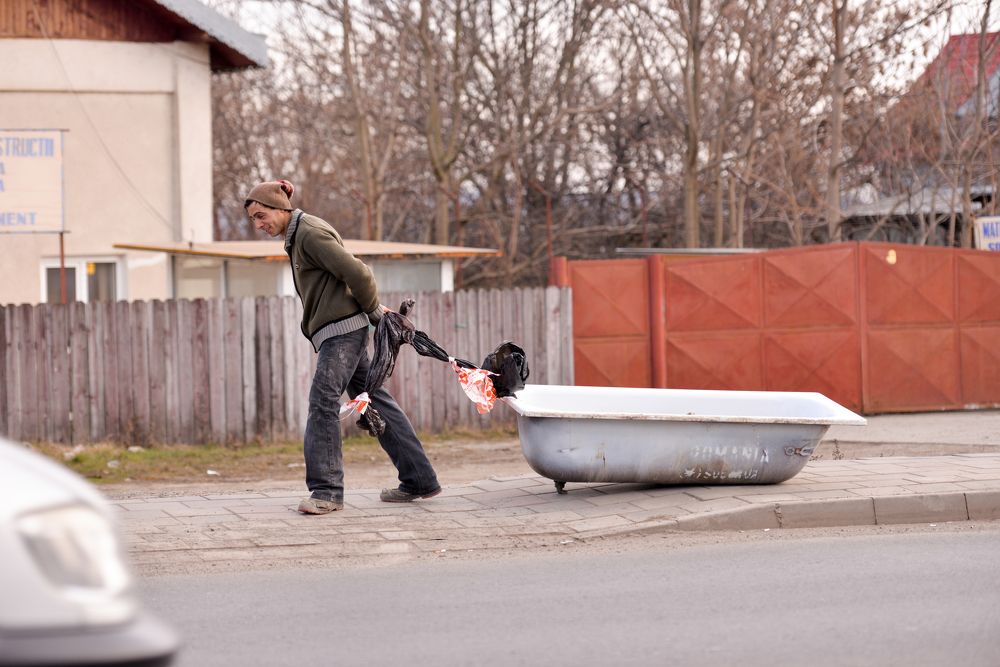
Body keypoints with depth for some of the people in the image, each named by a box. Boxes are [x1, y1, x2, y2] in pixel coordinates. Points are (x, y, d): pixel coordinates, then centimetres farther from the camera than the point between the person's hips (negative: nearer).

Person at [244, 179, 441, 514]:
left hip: (342, 329, -10)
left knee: (323, 402, -14)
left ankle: (326, 489, -15)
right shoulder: (296, 236, 19)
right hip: (340, 332, 10)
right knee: (375, 401, 9)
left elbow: (356, 272, -18)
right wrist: (374, 310, 16)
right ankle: (419, 480, 11)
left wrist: (374, 311, -5)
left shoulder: (310, 232, -13)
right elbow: (355, 273, 23)